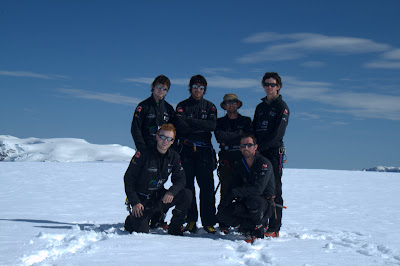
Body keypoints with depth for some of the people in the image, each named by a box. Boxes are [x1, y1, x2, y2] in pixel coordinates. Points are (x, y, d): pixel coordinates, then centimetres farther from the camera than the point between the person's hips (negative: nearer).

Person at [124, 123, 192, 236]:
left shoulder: (174, 157, -1)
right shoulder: (143, 154, -15)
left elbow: (180, 179, 0)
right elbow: (129, 179, -11)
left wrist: (171, 192, -22)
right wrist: (135, 202, -16)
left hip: (160, 197, 4)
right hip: (142, 200, -4)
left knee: (187, 195, -18)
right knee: (141, 231, -18)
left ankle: (174, 229, -2)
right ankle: (132, 221, 20)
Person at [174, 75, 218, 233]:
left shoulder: (210, 107, 14)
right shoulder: (182, 106, 10)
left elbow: (212, 125, -5)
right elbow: (181, 127, -6)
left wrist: (190, 121, -7)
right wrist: (200, 127, -6)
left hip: (204, 151, 1)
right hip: (186, 150, 0)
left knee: (207, 187, -5)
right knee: (187, 186, -2)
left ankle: (208, 222, -1)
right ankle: (191, 220, 5)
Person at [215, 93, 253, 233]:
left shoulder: (246, 121, 15)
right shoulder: (220, 122, 15)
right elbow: (220, 137, -6)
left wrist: (229, 140, -10)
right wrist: (240, 134, -7)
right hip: (226, 162, 0)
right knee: (225, 192, -5)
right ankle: (223, 223, 0)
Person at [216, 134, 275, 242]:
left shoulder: (264, 163, -13)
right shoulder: (238, 165, 6)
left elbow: (258, 189, -25)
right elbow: (234, 187, 5)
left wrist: (235, 193, -30)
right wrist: (227, 199, -17)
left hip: (265, 205, -5)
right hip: (246, 203, 5)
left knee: (252, 200, -39)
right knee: (222, 213, -17)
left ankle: (258, 232, -17)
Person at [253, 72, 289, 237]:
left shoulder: (282, 106, -1)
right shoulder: (260, 107, 19)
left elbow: (277, 134, -11)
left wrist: (260, 146, -16)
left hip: (274, 151, -6)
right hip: (258, 153, 6)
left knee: (274, 190, -6)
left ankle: (274, 228, -4)